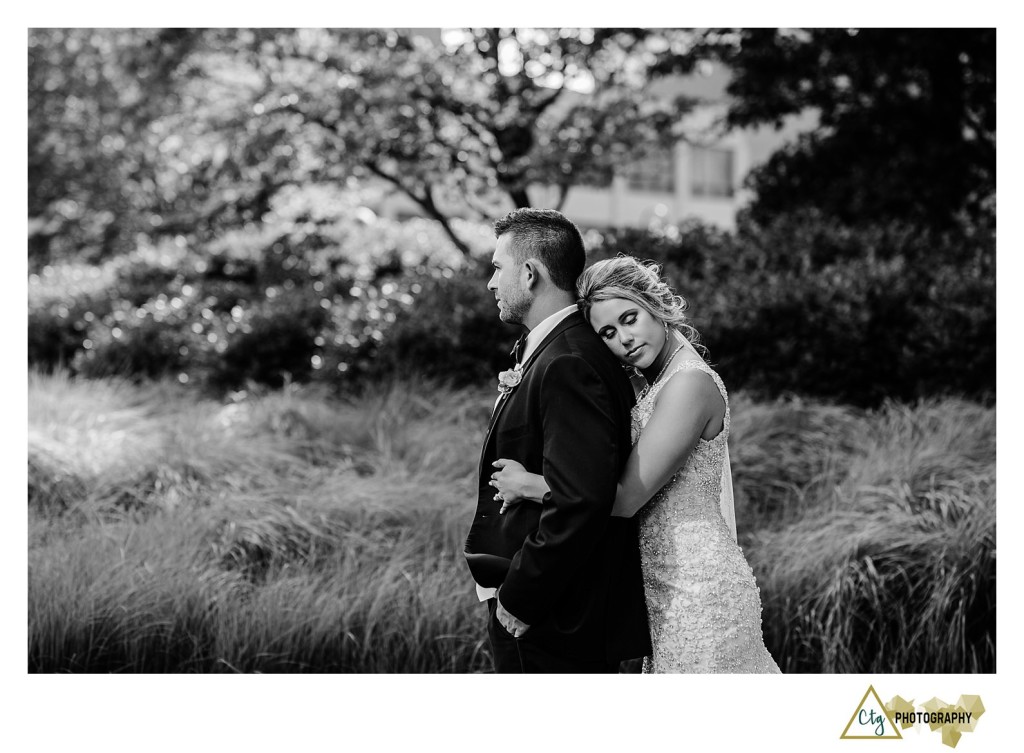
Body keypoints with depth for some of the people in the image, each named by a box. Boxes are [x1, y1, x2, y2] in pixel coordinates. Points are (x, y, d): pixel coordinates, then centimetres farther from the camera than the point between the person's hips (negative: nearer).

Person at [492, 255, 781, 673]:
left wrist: (529, 484, -9)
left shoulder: (691, 382, -16)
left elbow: (626, 499, -19)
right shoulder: (656, 386, 14)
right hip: (669, 587, 9)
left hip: (697, 588, -9)